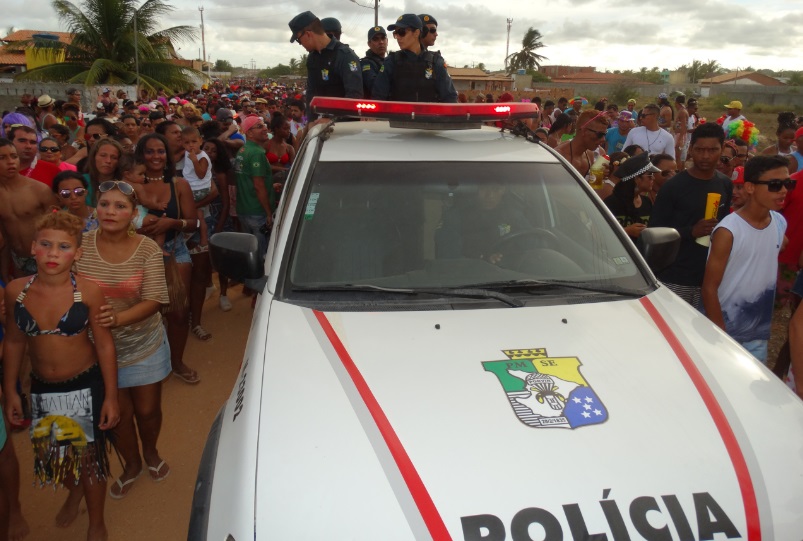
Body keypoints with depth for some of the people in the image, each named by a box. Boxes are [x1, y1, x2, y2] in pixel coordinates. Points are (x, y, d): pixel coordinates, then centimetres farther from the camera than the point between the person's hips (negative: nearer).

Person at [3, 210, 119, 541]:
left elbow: (105, 345, -10)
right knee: (52, 454, 20)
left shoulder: (88, 292, -18)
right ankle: (74, 491, 55)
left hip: (85, 385, -3)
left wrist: (111, 396, -8)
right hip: (41, 387, 3)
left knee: (89, 454, 9)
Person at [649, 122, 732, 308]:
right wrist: (691, 231, -19)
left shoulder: (726, 185, 9)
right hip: (675, 278, -4)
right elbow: (655, 230, -8)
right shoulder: (674, 186, -6)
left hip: (711, 277, 4)